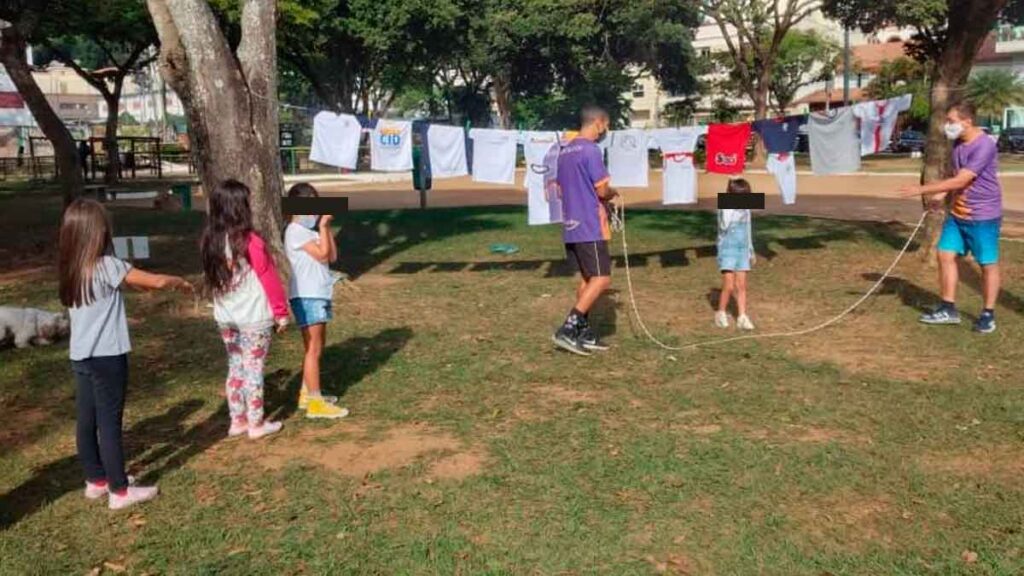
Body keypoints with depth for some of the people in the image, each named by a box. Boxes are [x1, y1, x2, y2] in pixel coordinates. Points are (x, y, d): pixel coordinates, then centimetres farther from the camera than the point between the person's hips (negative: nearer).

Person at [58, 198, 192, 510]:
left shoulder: (69, 268, 6)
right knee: (110, 422, -1)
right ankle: (120, 491, 8)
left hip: (80, 356, 8)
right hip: (106, 357, -8)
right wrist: (182, 283, 4)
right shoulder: (106, 266, -17)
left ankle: (96, 480, 29)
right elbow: (157, 282, -13)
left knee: (87, 420, 15)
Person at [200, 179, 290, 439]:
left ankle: (237, 421, 25)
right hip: (254, 318, -6)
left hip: (225, 318, 6)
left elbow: (211, 279, 10)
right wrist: (281, 311, -4)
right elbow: (270, 279, -12)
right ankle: (257, 424, 14)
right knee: (254, 370, 5)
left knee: (236, 368, 16)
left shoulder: (209, 242, 0)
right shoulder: (251, 242, -18)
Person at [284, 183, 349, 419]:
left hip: (318, 294, 10)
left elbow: (332, 255, 9)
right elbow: (322, 254, -19)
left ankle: (307, 394, 27)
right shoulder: (295, 231, -12)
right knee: (314, 349, -8)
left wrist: (326, 227, 4)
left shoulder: (311, 230, 15)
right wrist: (323, 226, -10)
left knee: (316, 346, 16)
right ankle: (315, 403, -5)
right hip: (306, 296, -10)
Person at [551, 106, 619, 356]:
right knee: (601, 278, -6)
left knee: (587, 278, 14)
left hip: (571, 225, 9)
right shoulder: (591, 150, -14)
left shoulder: (564, 151, 14)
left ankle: (584, 333, 15)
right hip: (590, 226, -9)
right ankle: (567, 329, -12)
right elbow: (603, 190, -15)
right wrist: (613, 193, 8)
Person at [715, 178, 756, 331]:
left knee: (741, 286, 3)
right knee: (729, 286, -8)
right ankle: (721, 314, 11)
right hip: (727, 250, -5)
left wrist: (751, 250, 24)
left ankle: (742, 317, 4)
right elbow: (724, 226, -26)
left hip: (742, 250, 5)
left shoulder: (745, 210, 8)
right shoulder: (725, 209, -8)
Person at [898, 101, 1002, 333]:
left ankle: (988, 314, 15)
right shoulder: (957, 144, 5)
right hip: (957, 214, 8)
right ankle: (948, 309, 14)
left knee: (988, 264, 4)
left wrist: (921, 190, -27)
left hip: (983, 216, -8)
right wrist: (944, 200, 5)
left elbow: (959, 181, -27)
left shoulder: (984, 146, -22)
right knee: (946, 255, 5)